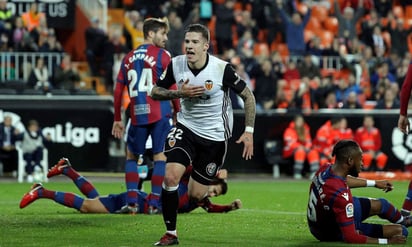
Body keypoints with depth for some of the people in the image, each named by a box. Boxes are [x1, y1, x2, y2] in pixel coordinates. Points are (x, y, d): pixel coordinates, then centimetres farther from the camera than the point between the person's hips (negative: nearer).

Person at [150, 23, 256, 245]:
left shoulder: (222, 69, -20)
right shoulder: (176, 65, -10)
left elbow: (248, 95, -7)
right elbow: (155, 92, 1)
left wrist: (249, 132, -11)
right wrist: (179, 93, -18)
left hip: (214, 135, -2)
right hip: (186, 127, 2)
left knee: (195, 196, 1)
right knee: (170, 176, -21)